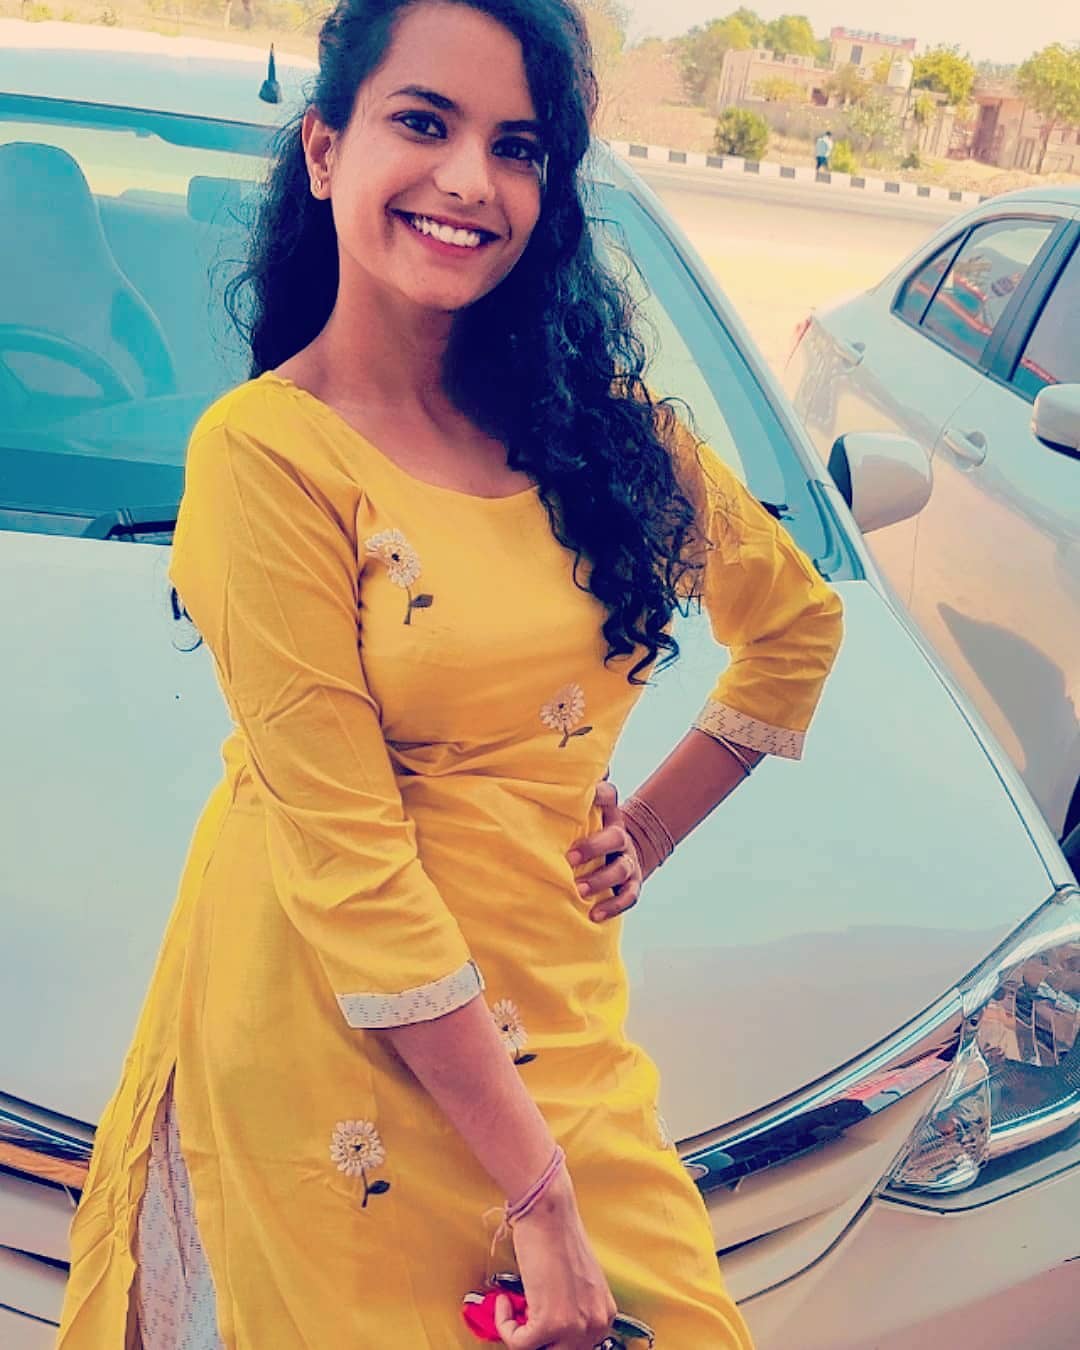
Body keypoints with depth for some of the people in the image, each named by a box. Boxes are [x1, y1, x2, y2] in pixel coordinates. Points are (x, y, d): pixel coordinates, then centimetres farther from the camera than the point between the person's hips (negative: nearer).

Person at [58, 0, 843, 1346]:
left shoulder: (595, 416, 2)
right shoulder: (263, 452, -15)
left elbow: (797, 621, 15)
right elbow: (350, 860, -17)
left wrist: (650, 827, 5)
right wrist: (535, 1189, -14)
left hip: (552, 1021, 5)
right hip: (322, 1045, -4)